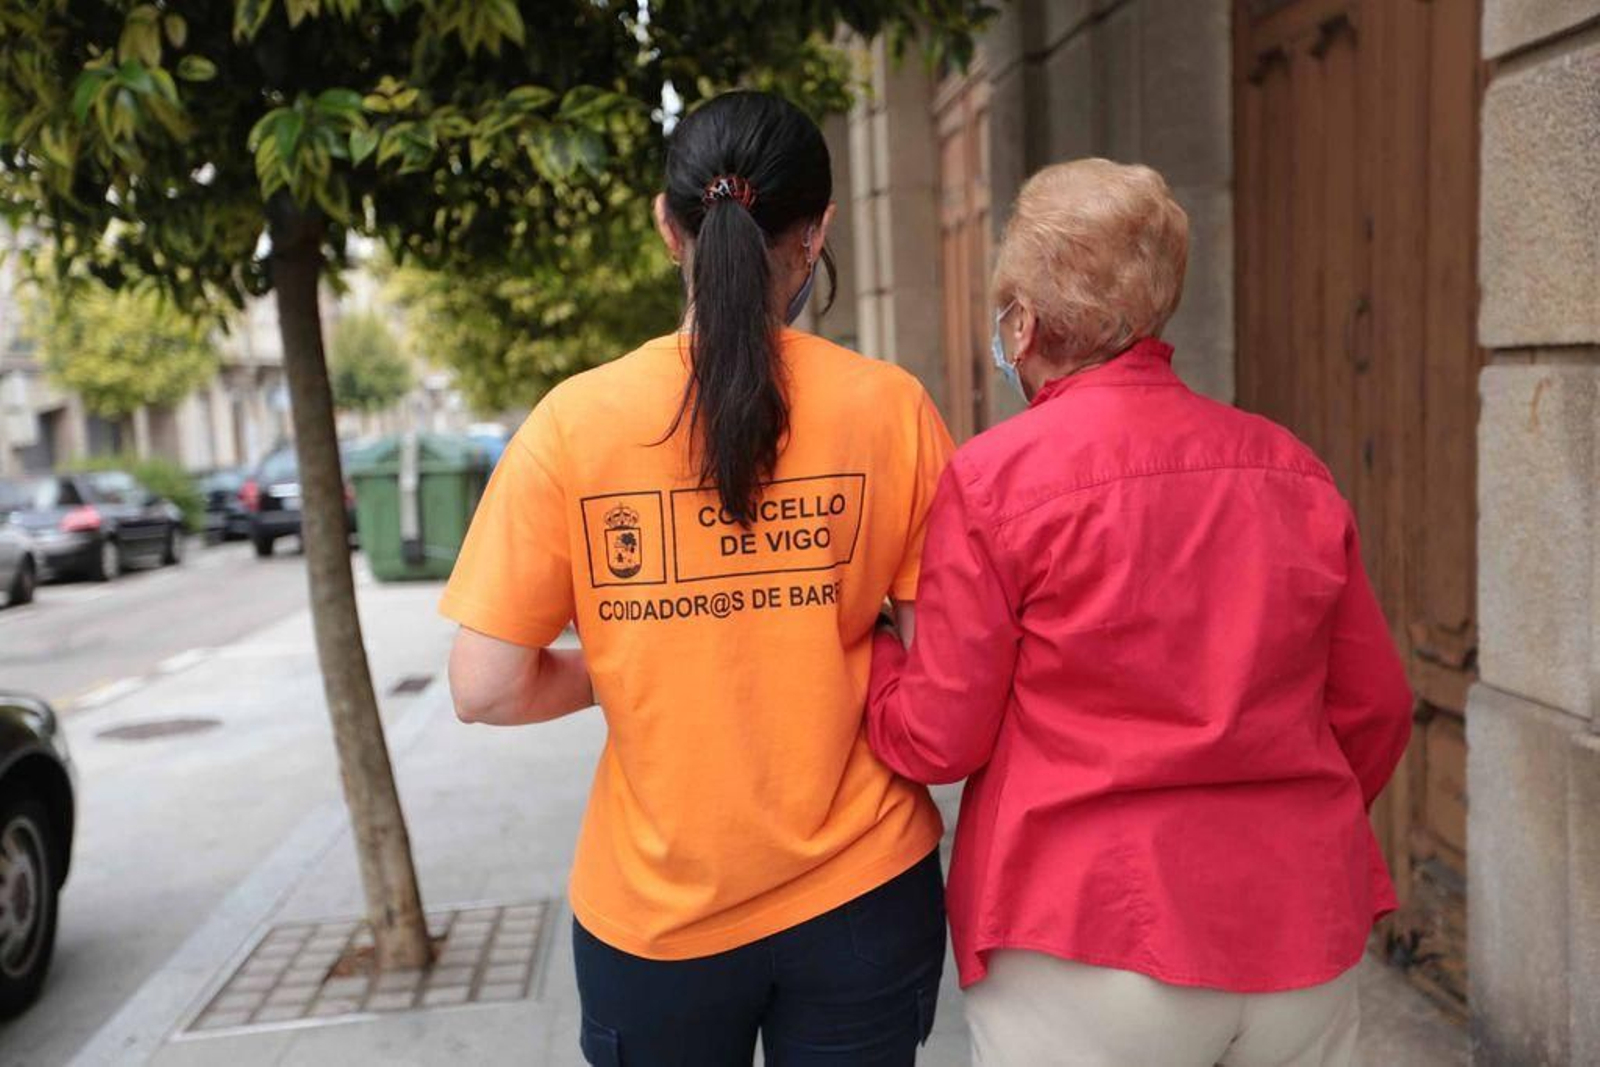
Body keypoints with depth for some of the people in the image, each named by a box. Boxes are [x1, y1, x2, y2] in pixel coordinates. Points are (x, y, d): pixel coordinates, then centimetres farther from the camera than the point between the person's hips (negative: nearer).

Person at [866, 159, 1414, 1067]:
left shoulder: (994, 476, -12)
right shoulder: (1289, 467, 1)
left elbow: (936, 738, -9)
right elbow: (1375, 708, 7)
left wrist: (868, 648, 10)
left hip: (1089, 952, -4)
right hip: (1304, 947, 5)